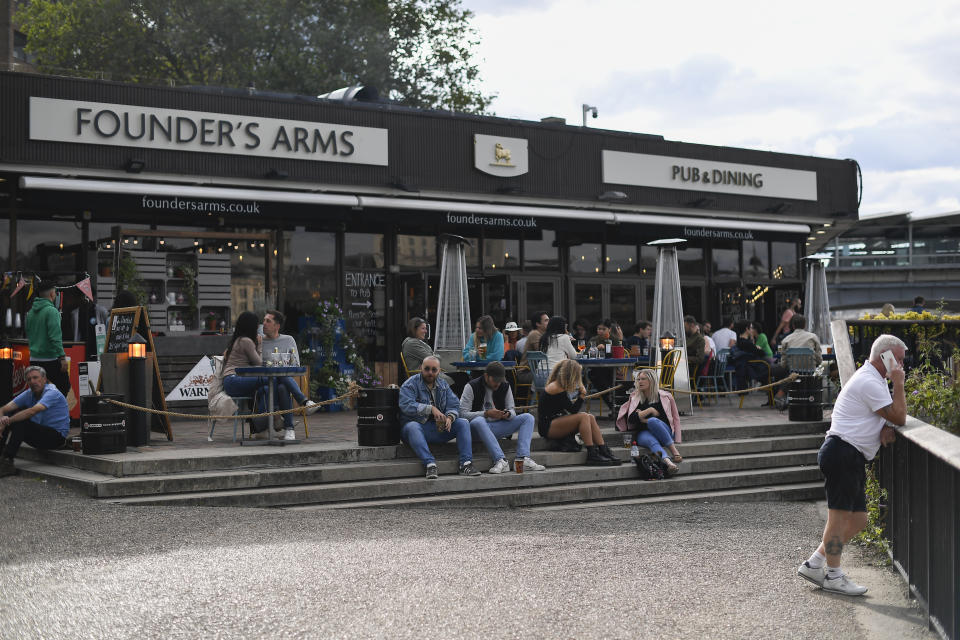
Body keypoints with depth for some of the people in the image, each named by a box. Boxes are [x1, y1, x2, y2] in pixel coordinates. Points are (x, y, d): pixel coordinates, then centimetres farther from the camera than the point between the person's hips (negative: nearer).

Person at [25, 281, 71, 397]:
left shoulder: (31, 312, 10)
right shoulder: (52, 311, -14)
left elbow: (28, 335, 18)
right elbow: (55, 337, -20)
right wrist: (62, 357, -19)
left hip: (34, 360, 7)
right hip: (51, 359, -7)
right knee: (64, 387, 3)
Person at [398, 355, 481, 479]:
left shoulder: (443, 385, 13)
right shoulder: (410, 384, -4)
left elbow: (454, 405, 5)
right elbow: (407, 405, -21)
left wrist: (449, 417, -18)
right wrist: (431, 408, -25)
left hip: (439, 428, 5)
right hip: (419, 426, -5)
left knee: (463, 423, -13)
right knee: (412, 427, -38)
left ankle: (466, 463, -23)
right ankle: (430, 464, -46)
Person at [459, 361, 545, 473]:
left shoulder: (505, 387, 7)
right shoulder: (472, 387, -8)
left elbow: (512, 410, 8)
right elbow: (462, 413, -15)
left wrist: (508, 414, -17)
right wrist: (486, 413, -25)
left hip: (499, 426, 5)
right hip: (481, 426, -5)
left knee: (528, 417, -12)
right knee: (478, 421, -40)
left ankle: (523, 458, -30)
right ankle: (500, 460, -45)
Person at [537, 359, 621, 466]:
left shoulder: (560, 386, 14)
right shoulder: (555, 388, -17)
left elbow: (570, 410, 11)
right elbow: (573, 410, -16)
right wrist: (582, 394, -8)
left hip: (555, 421, 10)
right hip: (547, 427, -10)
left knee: (590, 417, -2)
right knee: (583, 417, -23)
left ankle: (604, 452, -5)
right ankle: (591, 455, -21)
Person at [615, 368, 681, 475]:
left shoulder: (663, 397, 9)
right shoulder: (635, 398, 15)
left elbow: (666, 419, 3)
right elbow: (631, 419, 2)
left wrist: (645, 420, 0)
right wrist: (650, 410, -4)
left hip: (663, 432, -1)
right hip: (643, 433, 1)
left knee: (653, 421, -35)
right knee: (651, 441, -37)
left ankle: (674, 451, -41)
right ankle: (669, 463, -65)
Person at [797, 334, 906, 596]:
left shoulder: (873, 380, 20)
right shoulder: (869, 383, -14)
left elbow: (890, 416, 23)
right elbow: (899, 417, -15)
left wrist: (887, 428, 1)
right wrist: (898, 383, -9)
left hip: (853, 459, 11)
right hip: (843, 454, -11)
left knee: (857, 520, 11)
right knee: (840, 515, -5)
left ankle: (814, 564, 16)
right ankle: (833, 576, 3)